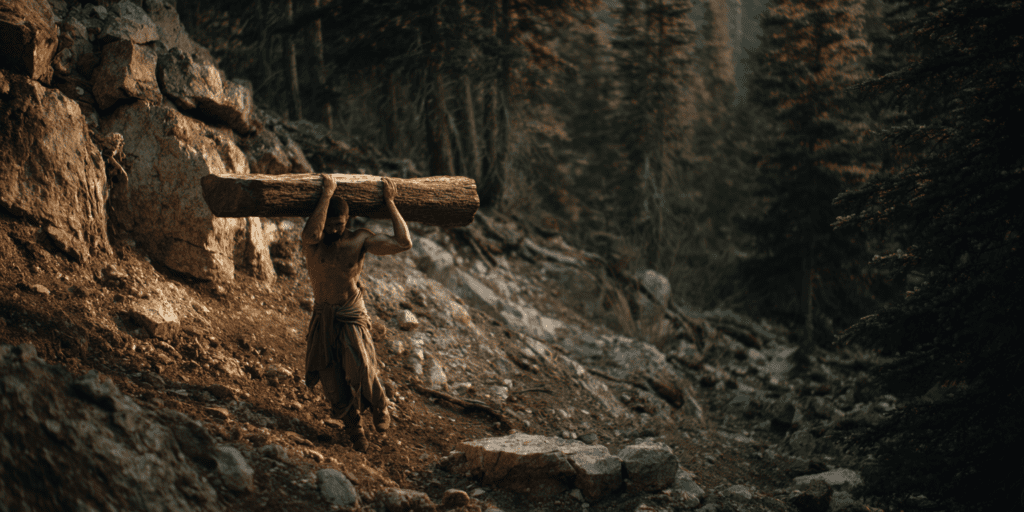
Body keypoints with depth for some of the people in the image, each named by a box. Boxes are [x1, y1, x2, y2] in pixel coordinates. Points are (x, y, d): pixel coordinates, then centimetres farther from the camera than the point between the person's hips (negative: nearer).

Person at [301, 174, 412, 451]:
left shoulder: (360, 239, -5)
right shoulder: (312, 241, -7)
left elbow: (403, 243, -13)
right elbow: (312, 234, -34)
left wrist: (389, 202, -7)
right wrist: (327, 194, -27)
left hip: (352, 317, -2)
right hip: (323, 318, 2)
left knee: (360, 369, -18)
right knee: (331, 379, 3)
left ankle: (380, 408, 13)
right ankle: (354, 429, 25)